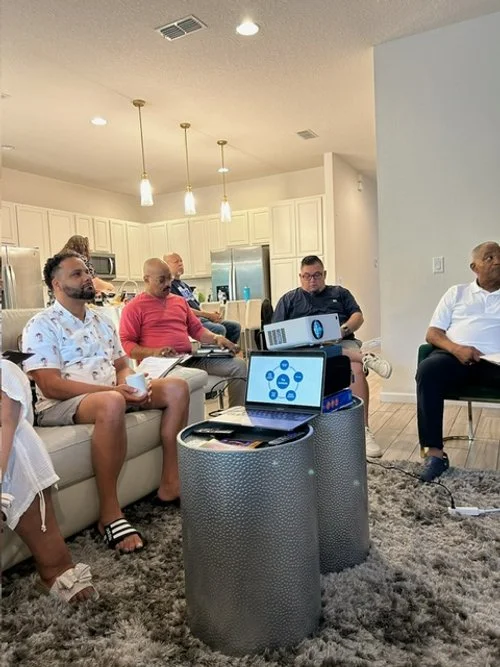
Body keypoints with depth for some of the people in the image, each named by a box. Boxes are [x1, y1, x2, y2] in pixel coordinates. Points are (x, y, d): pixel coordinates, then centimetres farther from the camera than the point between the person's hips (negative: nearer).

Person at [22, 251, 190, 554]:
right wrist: (113, 390, -25)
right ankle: (110, 514, -28)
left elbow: (122, 365, 17)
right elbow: (50, 385, -17)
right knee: (111, 404, -41)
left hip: (113, 393, 8)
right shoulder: (41, 326, -7)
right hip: (61, 405, -7)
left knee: (176, 387, -9)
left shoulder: (101, 320, 16)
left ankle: (170, 483, -6)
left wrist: (131, 385, -8)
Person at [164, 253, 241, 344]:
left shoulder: (184, 284, 25)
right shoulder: (168, 285, -6)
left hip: (201, 318, 9)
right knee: (219, 329, -31)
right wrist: (208, 315, -14)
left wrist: (212, 314, 2)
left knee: (235, 326, 0)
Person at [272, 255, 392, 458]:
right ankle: (366, 358, -36)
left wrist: (345, 329, -10)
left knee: (357, 370, -31)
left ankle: (364, 431, -30)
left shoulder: (340, 293, 25)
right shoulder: (289, 299, 21)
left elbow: (358, 316, 12)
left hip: (343, 343, 1)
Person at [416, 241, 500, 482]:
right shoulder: (457, 292, 21)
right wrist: (456, 348, -10)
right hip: (456, 356, 0)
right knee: (427, 370, -33)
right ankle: (435, 452, -28)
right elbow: (432, 333, 12)